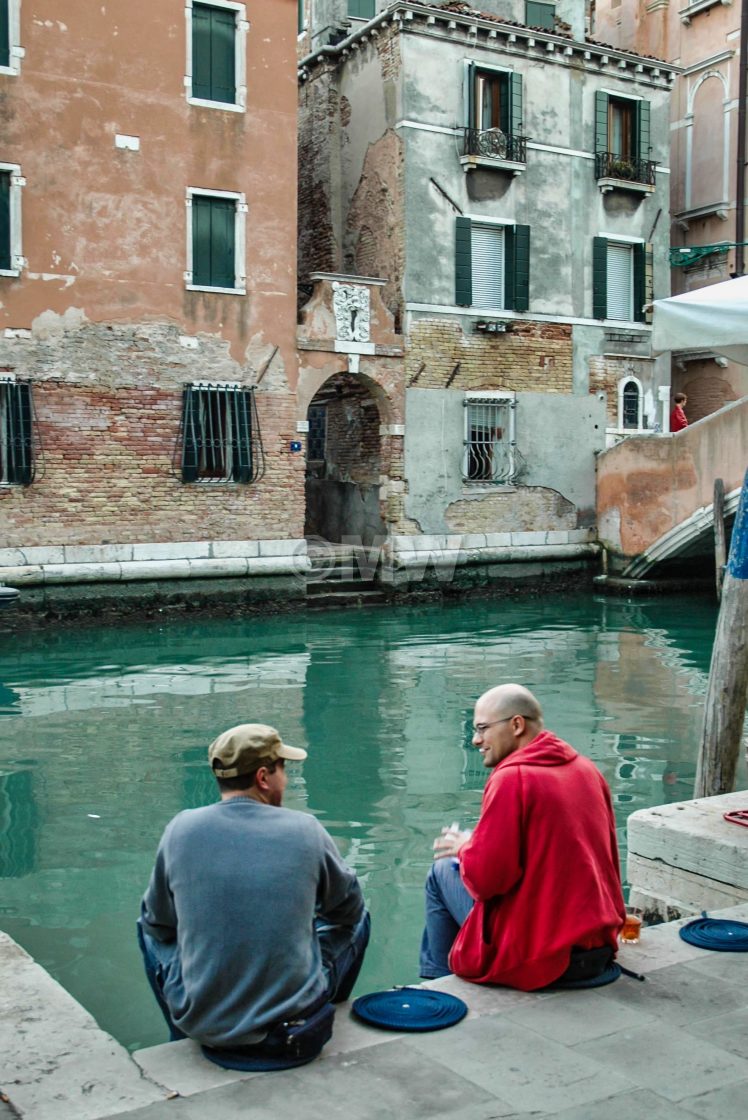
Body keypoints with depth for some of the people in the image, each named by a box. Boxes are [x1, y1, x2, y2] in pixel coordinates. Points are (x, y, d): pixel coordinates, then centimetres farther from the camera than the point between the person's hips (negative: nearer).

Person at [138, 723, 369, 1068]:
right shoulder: (305, 829, -8)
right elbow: (348, 906, 9)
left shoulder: (181, 829, -7)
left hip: (201, 1024, 1)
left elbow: (158, 921, 8)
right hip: (297, 1028, -1)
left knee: (149, 926, 27)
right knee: (357, 916, 23)